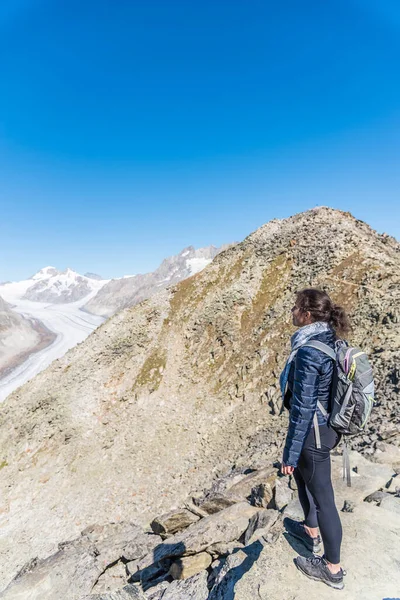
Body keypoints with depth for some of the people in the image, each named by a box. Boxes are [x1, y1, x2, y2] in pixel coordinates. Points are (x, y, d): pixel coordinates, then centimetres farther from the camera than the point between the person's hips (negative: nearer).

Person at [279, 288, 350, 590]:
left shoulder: (307, 352, -29)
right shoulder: (329, 341, -1)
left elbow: (302, 408, -25)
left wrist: (290, 453, -14)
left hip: (313, 432, -9)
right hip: (327, 424, 9)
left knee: (322, 496, 10)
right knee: (302, 475, 30)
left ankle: (332, 569, 34)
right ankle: (311, 531, 53)